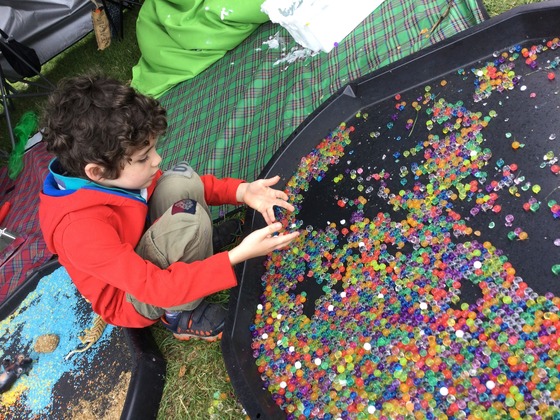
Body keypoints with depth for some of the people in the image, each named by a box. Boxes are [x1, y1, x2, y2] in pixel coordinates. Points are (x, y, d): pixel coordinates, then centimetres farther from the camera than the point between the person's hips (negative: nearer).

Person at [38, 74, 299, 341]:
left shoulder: (111, 173, -16)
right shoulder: (82, 228, -37)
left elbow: (187, 187, -3)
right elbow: (156, 287, -35)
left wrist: (242, 191, -17)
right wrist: (237, 256, -41)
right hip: (132, 300, -7)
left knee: (181, 181, -15)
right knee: (190, 220, -32)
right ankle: (180, 314, -8)